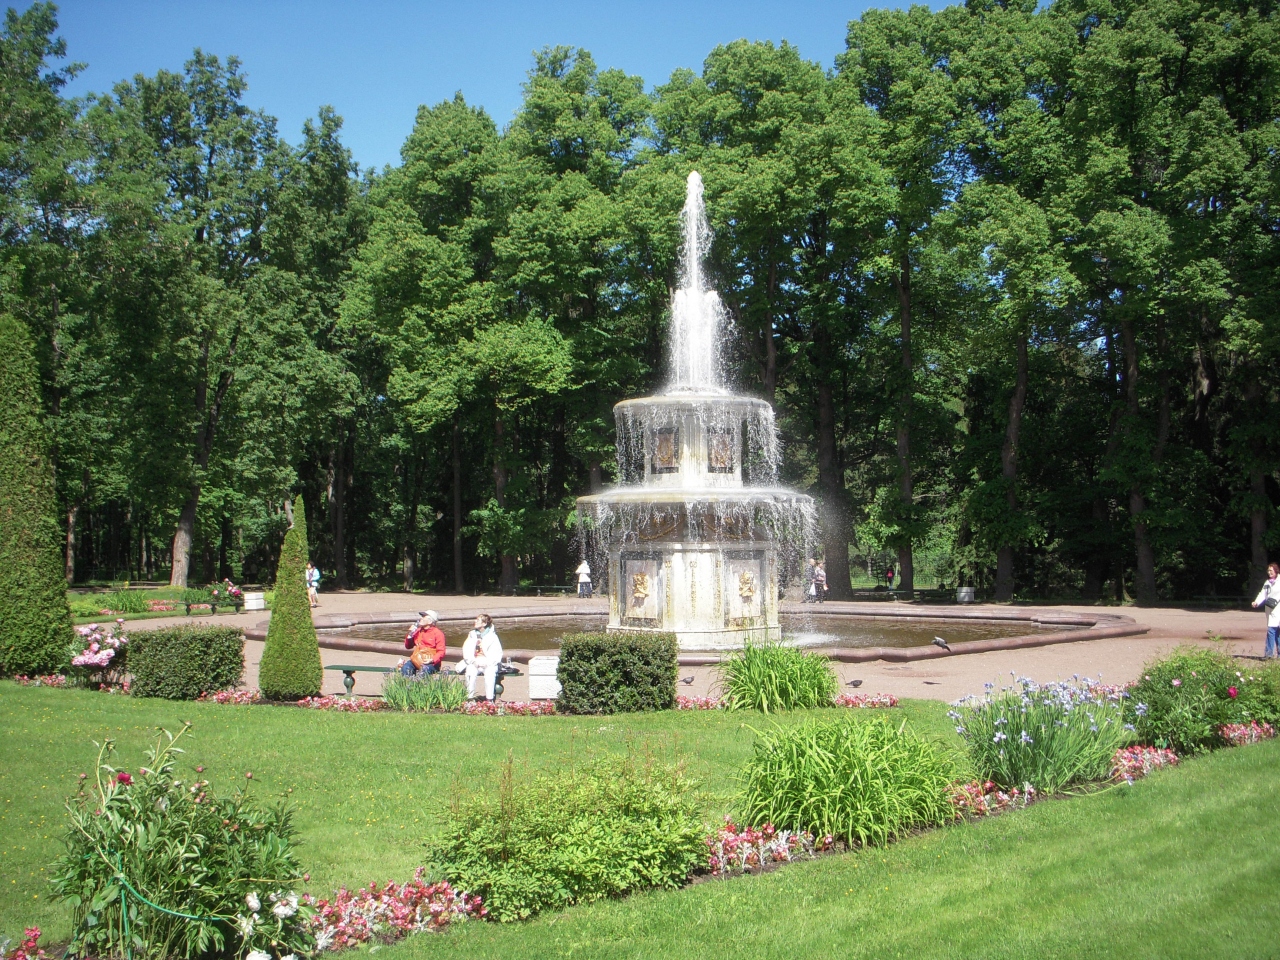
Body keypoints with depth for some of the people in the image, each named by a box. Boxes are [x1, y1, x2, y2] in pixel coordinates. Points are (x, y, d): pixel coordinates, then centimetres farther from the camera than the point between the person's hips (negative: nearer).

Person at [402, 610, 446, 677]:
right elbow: (408, 646, 24)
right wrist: (410, 635, 5)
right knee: (405, 668, -26)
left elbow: (441, 652, -8)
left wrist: (432, 660, -26)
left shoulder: (438, 633, -2)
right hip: (417, 660, 5)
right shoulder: (418, 631, 15)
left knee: (424, 671, -39)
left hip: (430, 662, -5)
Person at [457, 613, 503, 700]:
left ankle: (489, 699, -33)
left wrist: (486, 663, -16)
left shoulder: (492, 636, 3)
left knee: (490, 673, -35)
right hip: (474, 663, 2)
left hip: (489, 664, -2)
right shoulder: (472, 634, 14)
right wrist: (473, 661, -10)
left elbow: (497, 654, -3)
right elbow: (466, 650, 7)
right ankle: (470, 698, -27)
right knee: (470, 672, -31)